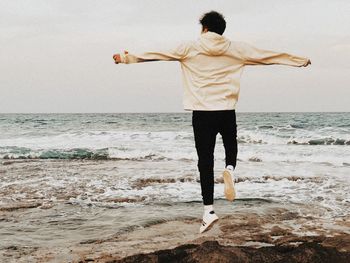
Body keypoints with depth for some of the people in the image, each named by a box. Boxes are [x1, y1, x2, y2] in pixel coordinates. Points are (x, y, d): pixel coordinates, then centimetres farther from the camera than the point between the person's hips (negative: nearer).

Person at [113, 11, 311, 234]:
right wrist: (301, 60, 28)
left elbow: (155, 54, 7)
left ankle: (209, 210, -4)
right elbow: (270, 56, 16)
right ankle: (230, 169, -6)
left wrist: (127, 58, 18)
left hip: (202, 113, -1)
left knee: (206, 161, 2)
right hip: (227, 112, 1)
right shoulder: (237, 49, 7)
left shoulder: (189, 49, 4)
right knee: (231, 146, 26)